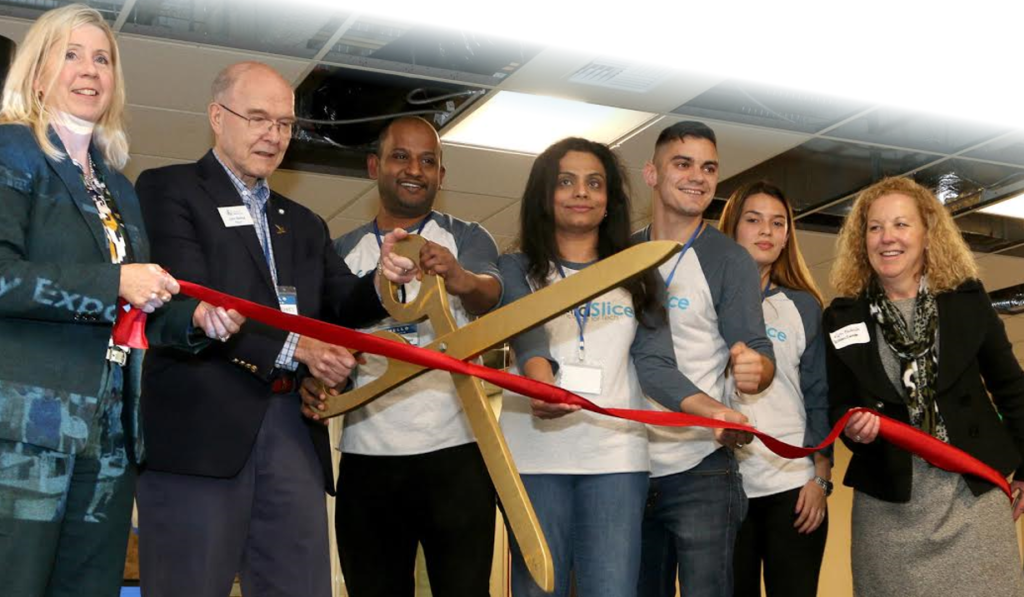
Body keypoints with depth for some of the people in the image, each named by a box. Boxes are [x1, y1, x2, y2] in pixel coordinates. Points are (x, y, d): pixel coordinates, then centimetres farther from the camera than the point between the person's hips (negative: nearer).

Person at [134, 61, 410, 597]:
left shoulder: (304, 224, 25)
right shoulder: (168, 190, 5)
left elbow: (341, 306, 12)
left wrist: (383, 283, -10)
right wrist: (294, 347, -13)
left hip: (292, 430, 6)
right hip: (200, 425, -5)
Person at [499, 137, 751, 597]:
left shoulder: (635, 277, 15)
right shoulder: (517, 269, 9)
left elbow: (655, 364, 4)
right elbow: (527, 333, -11)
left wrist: (714, 410, -15)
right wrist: (541, 383, -34)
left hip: (616, 458, 1)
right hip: (535, 457, -1)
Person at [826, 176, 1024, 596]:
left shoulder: (967, 299, 0)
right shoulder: (842, 317, 0)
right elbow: (838, 405, 6)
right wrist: (852, 426, -17)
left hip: (973, 491, 0)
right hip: (889, 504, 0)